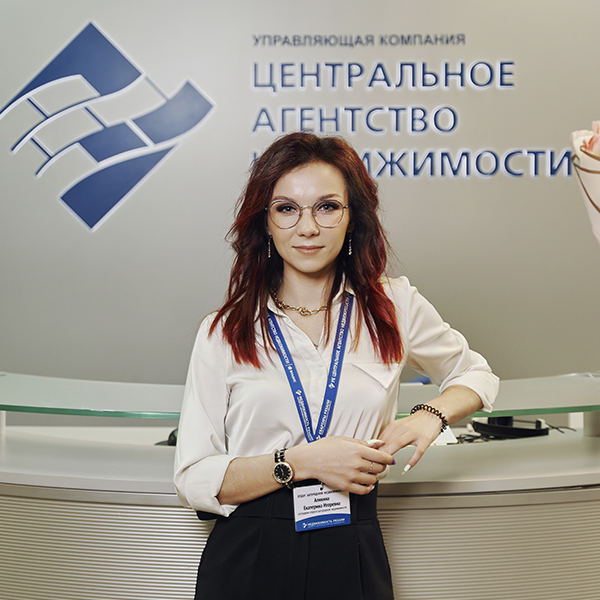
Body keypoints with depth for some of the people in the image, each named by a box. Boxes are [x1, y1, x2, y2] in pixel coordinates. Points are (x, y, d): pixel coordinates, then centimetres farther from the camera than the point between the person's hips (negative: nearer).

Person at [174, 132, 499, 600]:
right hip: (248, 561, -1)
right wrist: (302, 462, -17)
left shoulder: (395, 308, 1)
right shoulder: (224, 333, -2)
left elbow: (476, 373, 19)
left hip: (353, 560, 1)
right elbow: (194, 481, -4)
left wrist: (431, 416, -2)